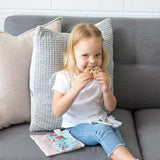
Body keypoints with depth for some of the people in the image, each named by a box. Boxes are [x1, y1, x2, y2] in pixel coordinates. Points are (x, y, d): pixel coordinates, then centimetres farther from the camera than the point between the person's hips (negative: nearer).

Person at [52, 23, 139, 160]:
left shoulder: (101, 76, 3)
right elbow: (57, 111, -18)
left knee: (115, 132, -29)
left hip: (100, 122, 4)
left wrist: (106, 90, -16)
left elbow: (110, 107, 6)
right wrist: (76, 88, -31)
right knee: (102, 129, -32)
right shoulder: (64, 77, -9)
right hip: (76, 127, -4)